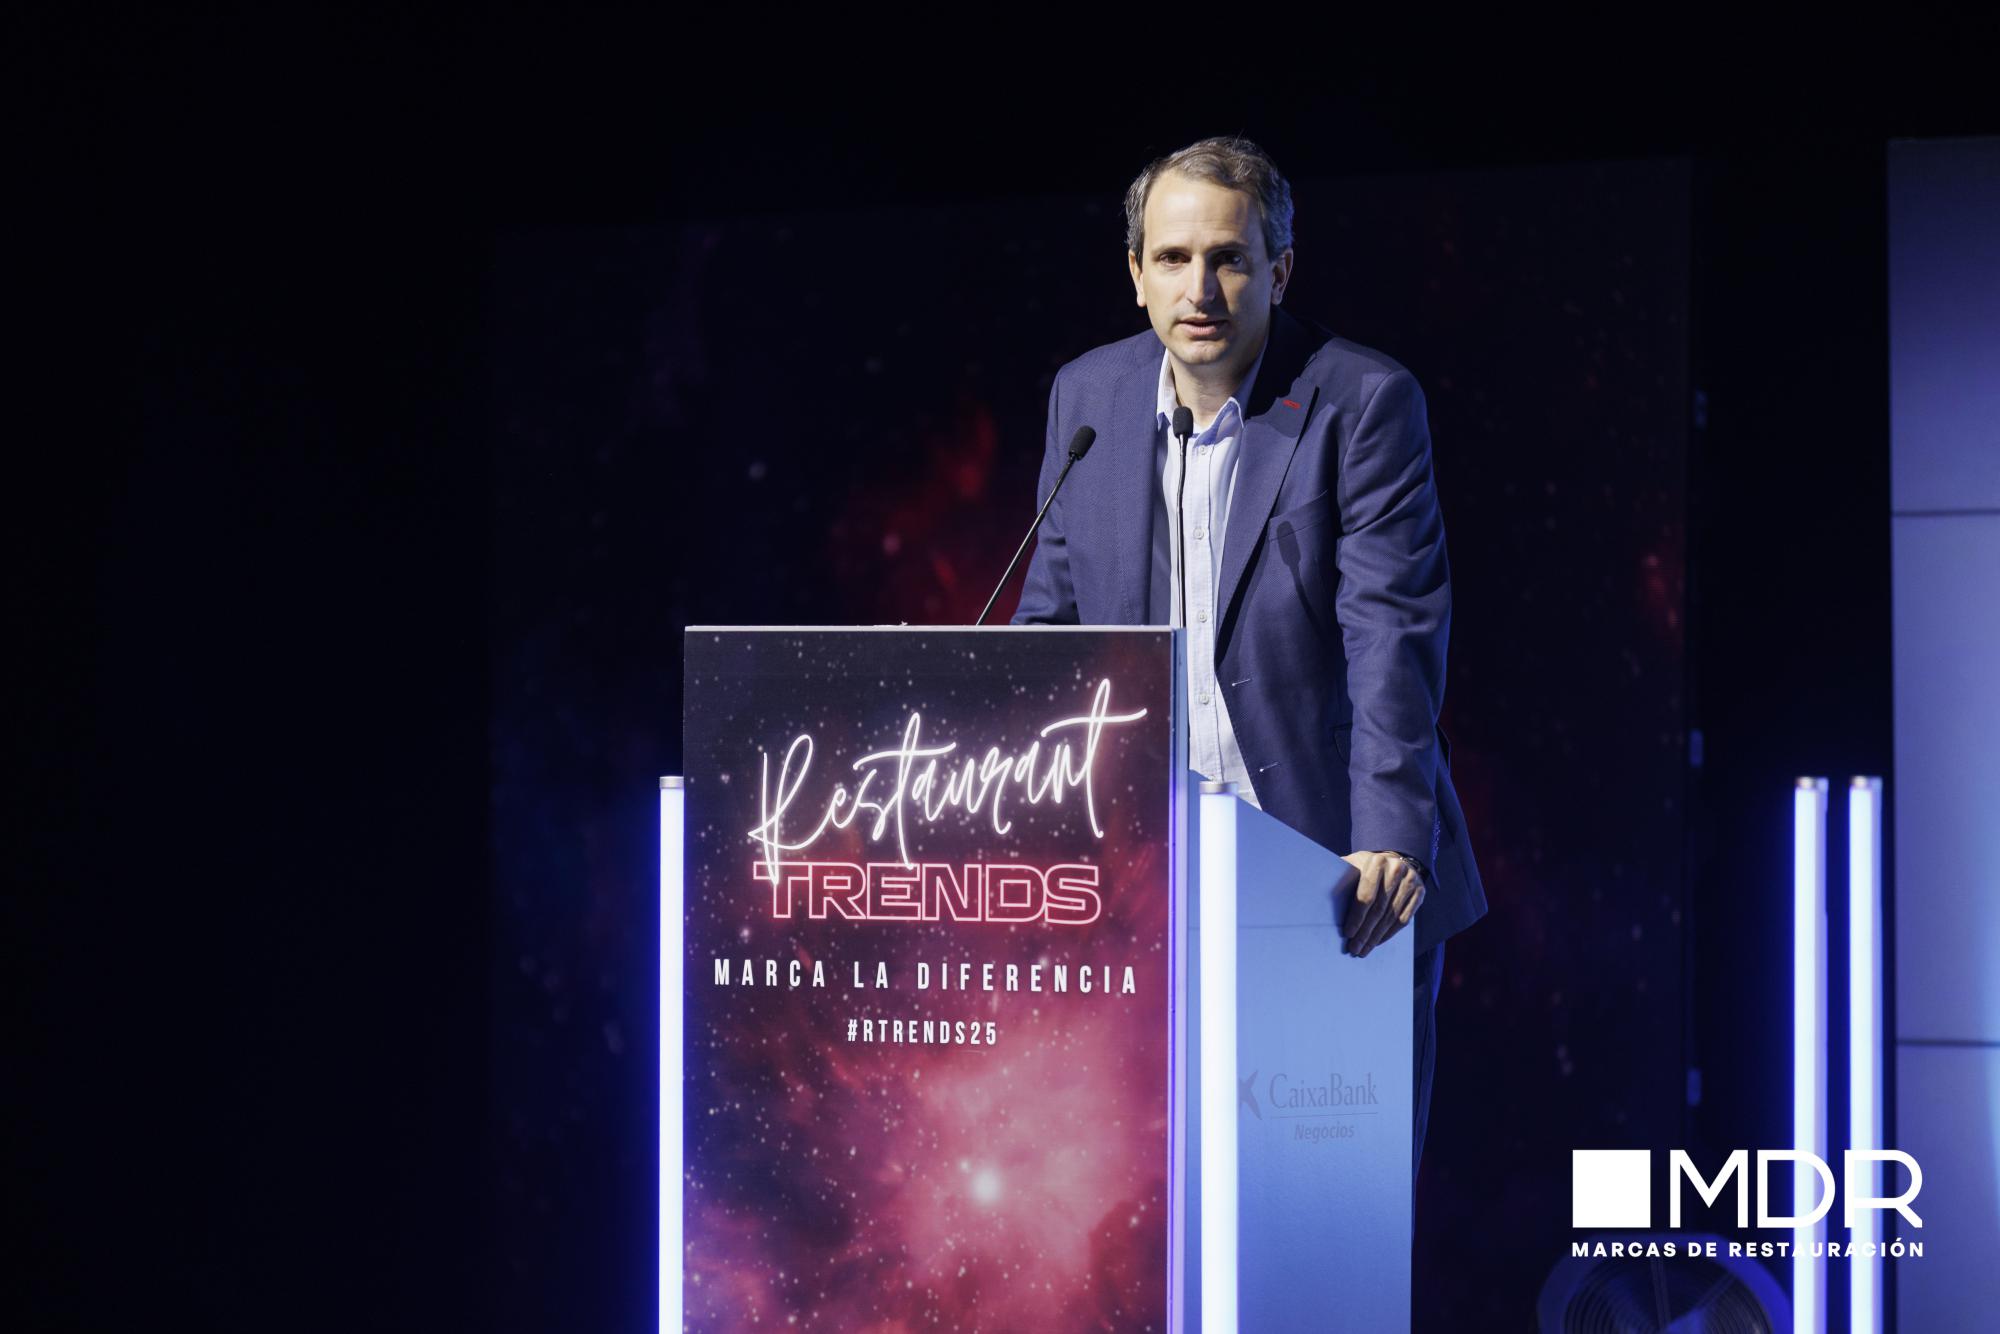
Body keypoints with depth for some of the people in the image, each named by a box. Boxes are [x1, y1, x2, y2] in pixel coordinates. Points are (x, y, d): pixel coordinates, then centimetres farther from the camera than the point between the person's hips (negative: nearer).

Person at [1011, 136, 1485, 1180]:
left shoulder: (1362, 402, -8)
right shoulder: (1088, 396, 6)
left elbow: (1393, 632, -16)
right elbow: (1052, 614, 13)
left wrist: (1388, 841, -26)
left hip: (1339, 872, -3)